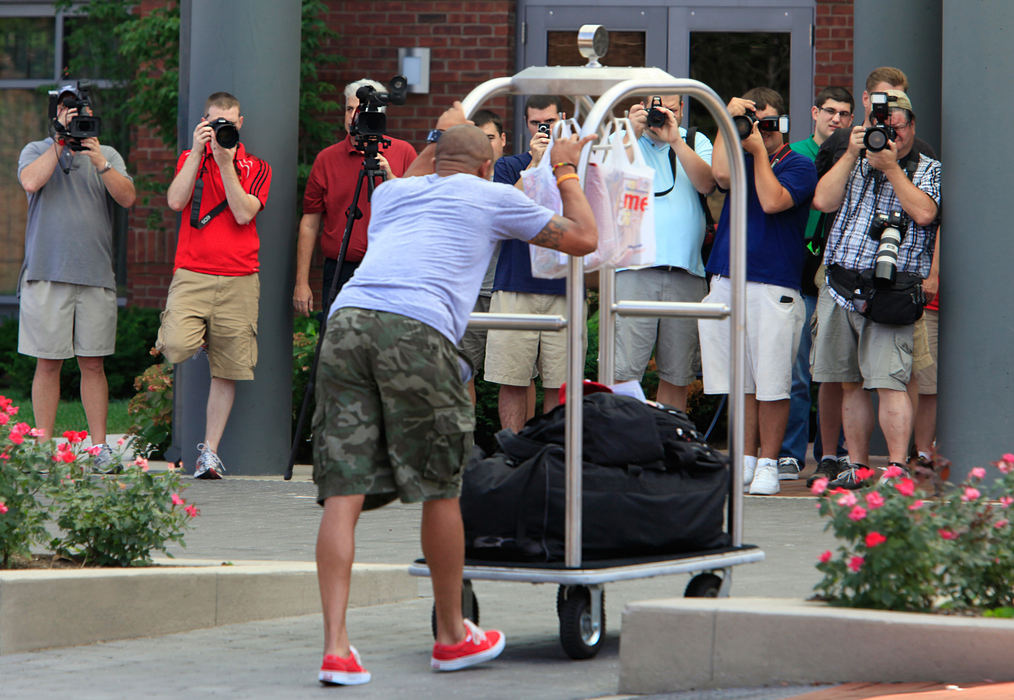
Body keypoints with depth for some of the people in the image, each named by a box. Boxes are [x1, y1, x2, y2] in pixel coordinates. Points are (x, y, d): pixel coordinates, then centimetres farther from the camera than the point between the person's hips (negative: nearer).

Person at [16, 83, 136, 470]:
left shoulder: (108, 155, 14)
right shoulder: (37, 151, 10)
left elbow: (127, 197, 0)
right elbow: (31, 181, -12)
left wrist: (99, 162, -12)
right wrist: (61, 141, -9)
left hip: (96, 276, 1)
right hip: (46, 274, -1)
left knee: (93, 363, 1)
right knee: (48, 362, -1)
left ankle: (100, 448, 4)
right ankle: (44, 446, 4)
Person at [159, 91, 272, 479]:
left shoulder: (256, 168, 11)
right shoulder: (191, 159, 13)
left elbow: (243, 213, -5)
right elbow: (175, 201, -5)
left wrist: (226, 163, -10)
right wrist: (199, 152, -8)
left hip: (239, 279, 1)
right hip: (192, 273, -1)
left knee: (227, 371, 0)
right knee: (176, 348, -25)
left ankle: (210, 451, 7)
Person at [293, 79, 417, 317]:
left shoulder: (403, 152, 6)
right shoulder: (327, 159, 7)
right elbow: (310, 224, 8)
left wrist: (389, 178, -14)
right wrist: (302, 282, 4)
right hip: (340, 273, 1)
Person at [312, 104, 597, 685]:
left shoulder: (394, 194, 32)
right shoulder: (492, 197, 19)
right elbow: (583, 238, 30)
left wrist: (439, 137, 72)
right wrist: (566, 170, 45)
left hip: (347, 318, 4)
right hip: (416, 330, -4)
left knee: (344, 490, 0)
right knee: (439, 487, 10)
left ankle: (336, 646, -8)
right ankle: (452, 637, 22)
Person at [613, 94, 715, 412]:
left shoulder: (695, 142, 15)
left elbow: (706, 183, -3)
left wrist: (675, 140, -10)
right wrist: (633, 135, -10)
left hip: (686, 272, 2)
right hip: (635, 269, -2)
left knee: (678, 374, 6)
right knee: (624, 370, -11)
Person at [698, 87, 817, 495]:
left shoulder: (798, 165, 2)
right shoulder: (742, 156, 16)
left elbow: (772, 201, -14)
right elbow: (721, 175, -6)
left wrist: (759, 150, -6)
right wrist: (728, 123, -3)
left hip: (774, 288, -5)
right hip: (728, 282, 5)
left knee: (771, 384, -4)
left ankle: (768, 464, 3)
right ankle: (745, 460, 13)